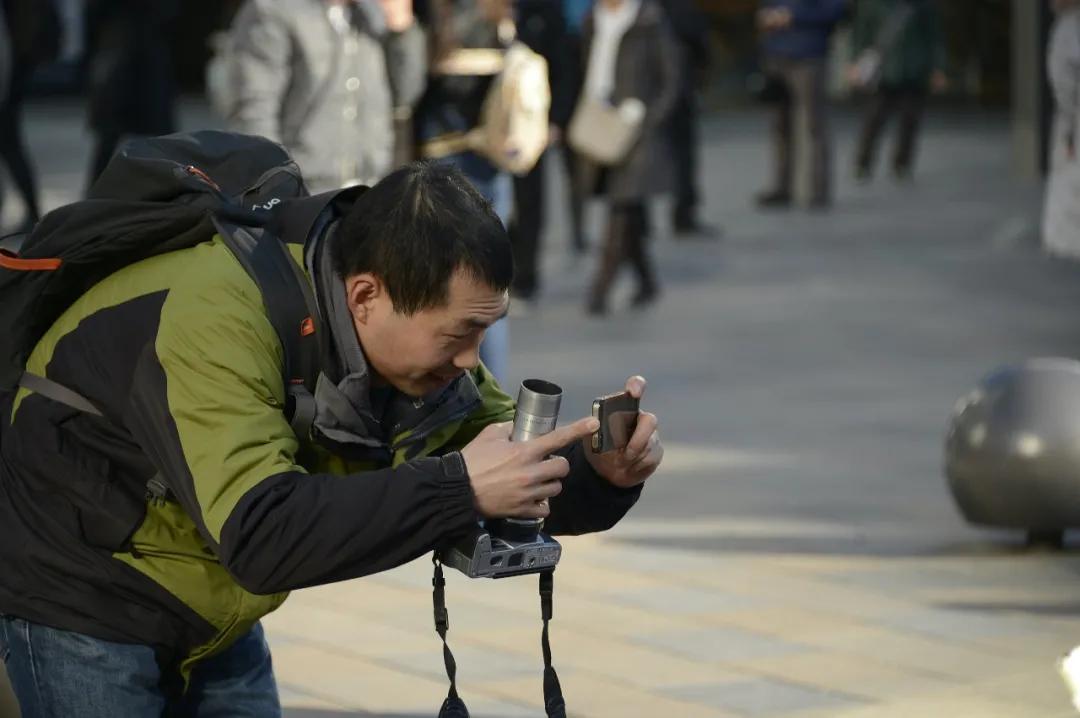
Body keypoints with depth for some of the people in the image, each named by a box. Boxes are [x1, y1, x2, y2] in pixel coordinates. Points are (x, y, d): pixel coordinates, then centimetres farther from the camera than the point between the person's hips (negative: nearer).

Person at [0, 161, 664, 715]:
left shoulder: (416, 331, -8)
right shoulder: (216, 319, -33)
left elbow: (517, 485, 2)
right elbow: (260, 534, -43)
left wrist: (600, 472, -21)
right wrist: (459, 487, -44)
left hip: (212, 626, 7)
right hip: (76, 602, -7)